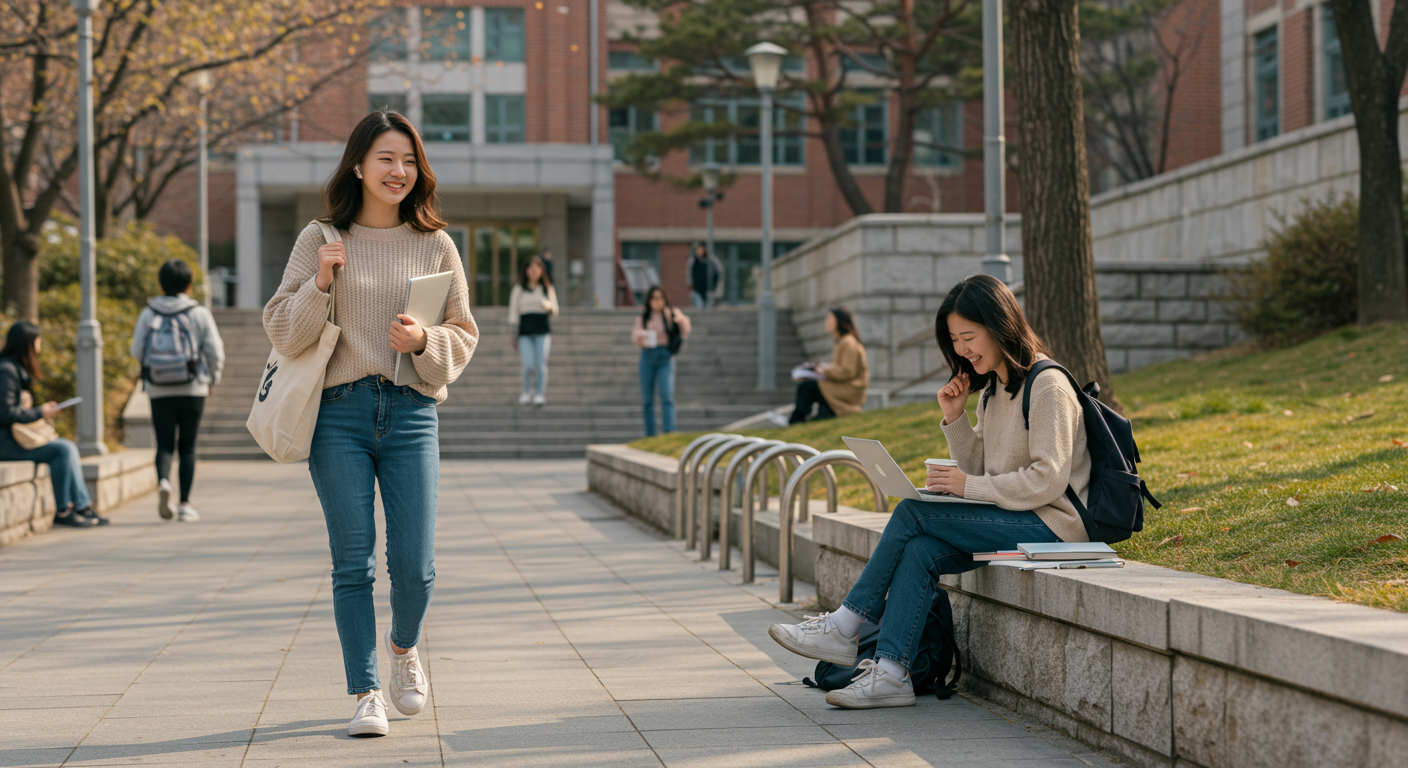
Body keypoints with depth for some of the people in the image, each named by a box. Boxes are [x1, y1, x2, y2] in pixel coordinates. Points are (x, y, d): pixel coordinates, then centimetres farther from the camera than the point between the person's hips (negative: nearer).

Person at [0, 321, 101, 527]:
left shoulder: (19, 369, 16)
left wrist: (43, 410, 5)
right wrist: (40, 412, -14)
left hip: (19, 435, 10)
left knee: (68, 447, 2)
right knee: (63, 449, -17)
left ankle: (82, 506, -3)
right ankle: (63, 511, -11)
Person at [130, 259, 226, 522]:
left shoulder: (148, 314, 0)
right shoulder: (199, 313, -3)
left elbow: (137, 350, 0)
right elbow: (215, 351, -4)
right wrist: (213, 378, 12)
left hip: (159, 391, 1)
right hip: (192, 389, -1)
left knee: (164, 444, 8)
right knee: (187, 447, 7)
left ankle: (163, 481, -22)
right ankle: (185, 505, 6)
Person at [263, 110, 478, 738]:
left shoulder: (435, 245, 8)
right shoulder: (321, 240, 4)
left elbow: (464, 335, 11)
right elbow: (283, 334, 3)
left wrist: (425, 339, -10)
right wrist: (320, 283, -12)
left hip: (411, 413, 1)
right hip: (339, 414, -1)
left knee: (415, 565, -1)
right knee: (353, 564, -1)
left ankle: (404, 646, 31)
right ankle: (366, 693, 10)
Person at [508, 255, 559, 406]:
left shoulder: (547, 288, 12)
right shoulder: (518, 289, 10)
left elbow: (554, 312, 12)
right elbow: (513, 310, 9)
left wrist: (549, 307, -12)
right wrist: (515, 332, 2)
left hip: (542, 331, 1)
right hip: (525, 331, -1)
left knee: (541, 364, -7)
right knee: (528, 365, -10)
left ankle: (541, 394, 3)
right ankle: (526, 392, 11)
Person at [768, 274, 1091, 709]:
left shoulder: (1047, 386, -13)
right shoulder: (993, 389, 17)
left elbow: (1047, 480, -19)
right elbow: (979, 468, 18)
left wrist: (970, 486, -18)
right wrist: (955, 419, 3)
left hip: (1051, 524, -8)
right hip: (1014, 521, 8)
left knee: (912, 513, -17)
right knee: (920, 551, -18)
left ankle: (844, 628, -9)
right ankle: (889, 673, -26)